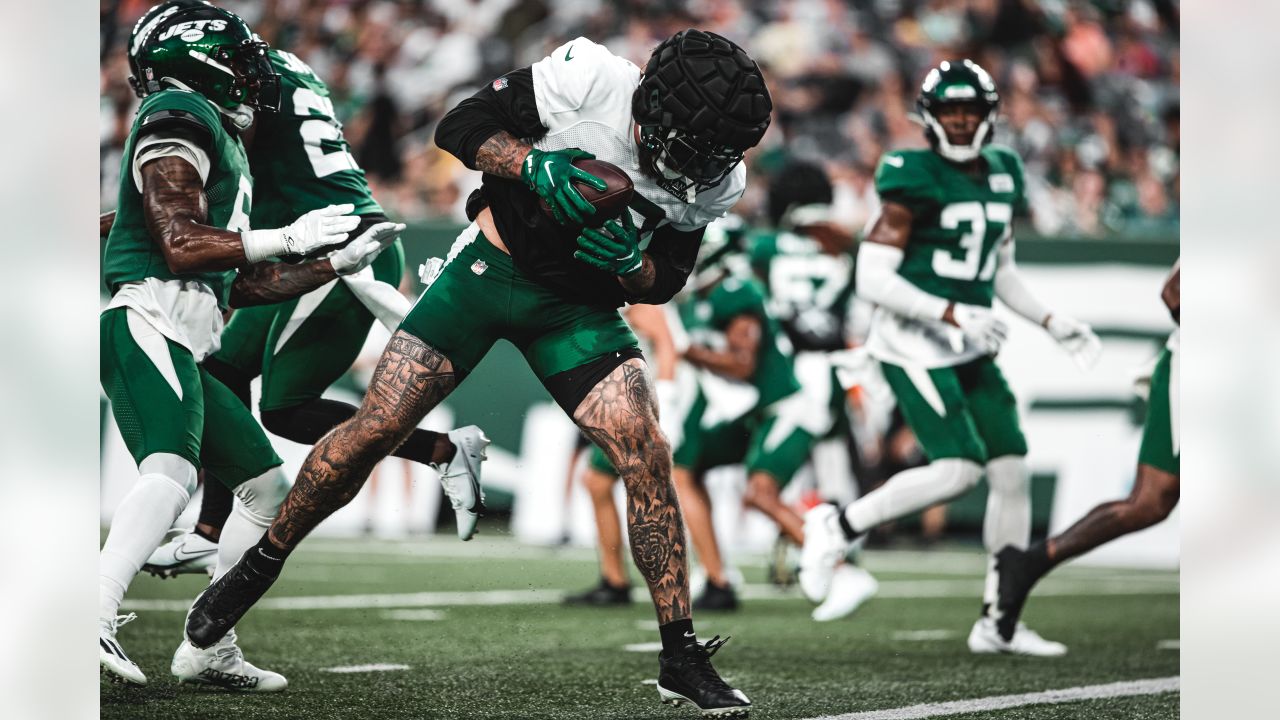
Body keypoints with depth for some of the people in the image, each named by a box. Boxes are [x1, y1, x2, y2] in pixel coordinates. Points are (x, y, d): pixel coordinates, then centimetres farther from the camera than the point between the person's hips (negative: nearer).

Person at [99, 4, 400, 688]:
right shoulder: (180, 117, -4)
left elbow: (240, 285, 29)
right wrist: (289, 238, -11)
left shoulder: (220, 144, 26)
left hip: (182, 347, 10)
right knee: (171, 474, -31)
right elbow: (183, 246, -15)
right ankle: (93, 615, -48)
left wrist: (342, 262, 32)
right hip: (148, 326, -10)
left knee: (266, 486, 16)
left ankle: (208, 648, 17)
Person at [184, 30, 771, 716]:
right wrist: (534, 165, -31)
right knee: (373, 430, -8)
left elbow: (663, 283, 3)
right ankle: (259, 567, 14)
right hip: (490, 266, -2)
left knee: (648, 455, -15)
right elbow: (460, 126, -13)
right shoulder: (589, 77, -22)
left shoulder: (713, 181, -10)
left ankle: (681, 658, -7)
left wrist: (629, 261, -21)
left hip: (578, 306, 2)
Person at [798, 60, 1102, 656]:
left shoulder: (1001, 178, 10)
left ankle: (996, 622, 13)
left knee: (1012, 470, 4)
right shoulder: (915, 181, -13)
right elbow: (872, 279, -16)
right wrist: (952, 313, -23)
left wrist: (1053, 323, 12)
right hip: (914, 346, -8)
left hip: (970, 349, 8)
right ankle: (838, 527, 0)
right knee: (958, 469, -19)